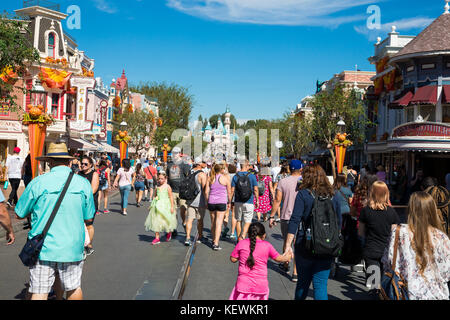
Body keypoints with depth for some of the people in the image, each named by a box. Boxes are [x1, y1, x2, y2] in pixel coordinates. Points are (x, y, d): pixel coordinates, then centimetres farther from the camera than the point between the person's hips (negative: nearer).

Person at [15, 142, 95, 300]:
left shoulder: (38, 183, -6)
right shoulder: (83, 183, -1)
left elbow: (19, 214, 5)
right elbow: (89, 219, 6)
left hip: (43, 248, -1)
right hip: (72, 248, 2)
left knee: (39, 293, 6)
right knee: (74, 289, 17)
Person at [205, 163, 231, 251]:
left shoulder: (210, 178, 5)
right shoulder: (226, 178, -3)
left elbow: (206, 192, 3)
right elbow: (229, 192, 0)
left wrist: (207, 202, 13)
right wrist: (229, 203, 11)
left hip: (211, 202, 4)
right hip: (221, 202, -4)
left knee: (213, 222, 16)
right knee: (219, 223, -3)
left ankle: (213, 241, 29)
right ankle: (216, 244, -7)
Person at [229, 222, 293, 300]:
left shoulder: (241, 243, -1)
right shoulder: (267, 245, 0)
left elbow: (233, 259, 7)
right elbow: (278, 258, 14)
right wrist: (287, 257, 33)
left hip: (244, 284, 0)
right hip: (261, 286, 0)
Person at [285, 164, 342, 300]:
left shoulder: (303, 194, -6)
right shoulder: (332, 196, 6)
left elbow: (294, 221, -12)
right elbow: (338, 222, 11)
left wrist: (288, 245, -10)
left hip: (305, 247, -2)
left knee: (303, 282, 15)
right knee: (321, 285, 6)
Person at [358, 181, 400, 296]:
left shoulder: (366, 210, -6)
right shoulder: (391, 211, -6)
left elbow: (360, 232, 3)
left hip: (370, 251, -1)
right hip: (387, 251, 1)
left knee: (373, 286, 3)